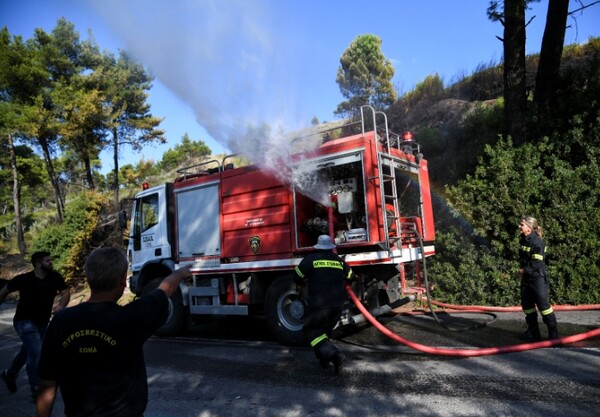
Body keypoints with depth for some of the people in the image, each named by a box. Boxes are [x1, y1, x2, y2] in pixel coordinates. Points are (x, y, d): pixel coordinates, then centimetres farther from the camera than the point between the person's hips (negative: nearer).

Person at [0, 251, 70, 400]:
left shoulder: (55, 277, -11)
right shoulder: (23, 279, -18)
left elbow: (66, 292, -11)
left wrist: (61, 306, -31)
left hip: (42, 322, 5)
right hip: (25, 322, -5)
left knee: (27, 351, 22)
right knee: (36, 353, -12)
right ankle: (36, 390, 3)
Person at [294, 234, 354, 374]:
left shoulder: (311, 259, -4)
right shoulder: (339, 260, 10)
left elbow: (297, 277, 1)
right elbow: (349, 276, 25)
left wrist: (305, 283, 22)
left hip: (319, 304, -5)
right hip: (338, 304, 5)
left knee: (312, 330, 6)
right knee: (325, 330, 23)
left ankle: (333, 354, -11)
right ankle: (324, 359, 24)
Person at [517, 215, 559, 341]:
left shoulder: (537, 242, -19)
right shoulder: (522, 239, 6)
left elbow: (537, 263, -21)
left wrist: (524, 270, -12)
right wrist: (522, 270, 8)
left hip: (538, 277, -9)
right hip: (526, 277, 9)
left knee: (542, 304, -3)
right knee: (526, 304, 12)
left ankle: (553, 333, 12)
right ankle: (533, 332, 25)